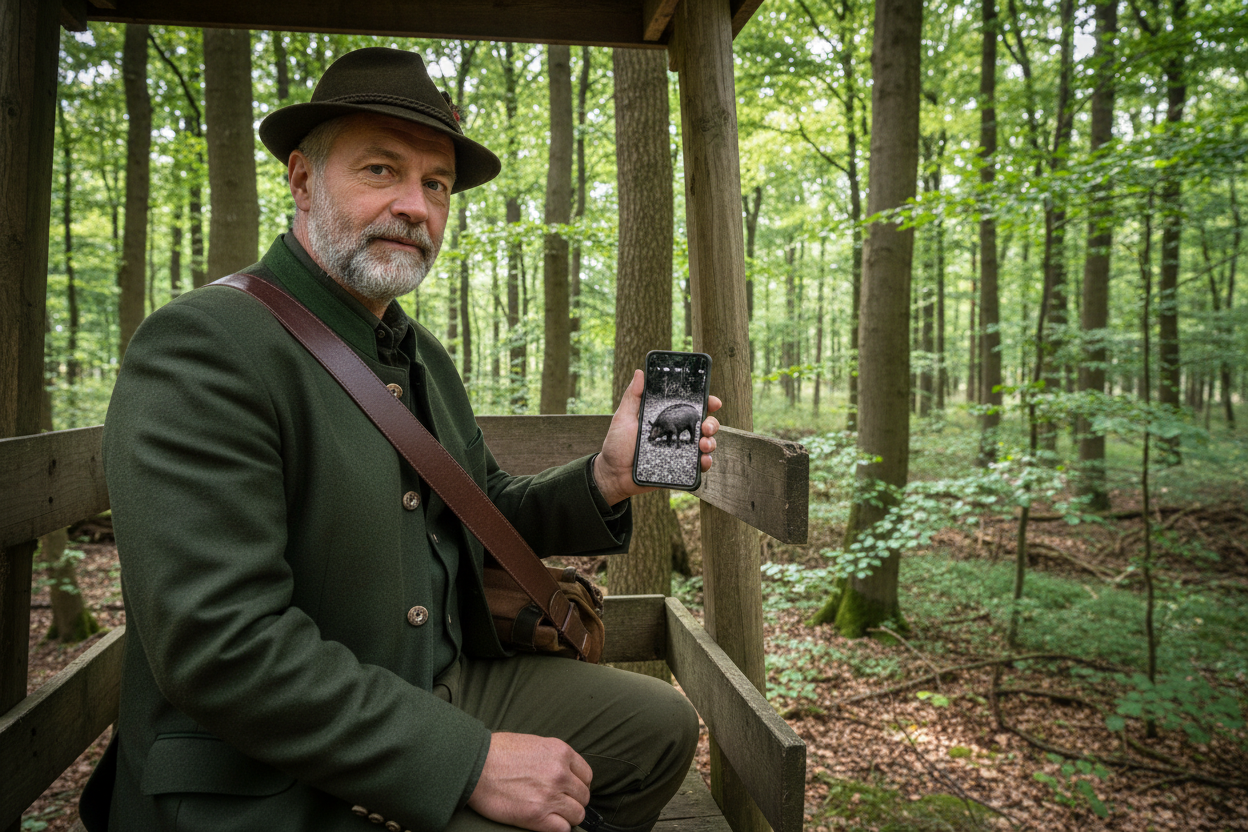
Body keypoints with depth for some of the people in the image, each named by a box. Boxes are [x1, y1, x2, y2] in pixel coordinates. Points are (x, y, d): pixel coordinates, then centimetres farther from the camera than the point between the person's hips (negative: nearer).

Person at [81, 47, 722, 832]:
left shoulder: (425, 357, 9)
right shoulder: (203, 347, -19)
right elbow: (218, 643, -26)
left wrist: (605, 480, -9)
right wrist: (469, 764, -24)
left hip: (450, 691, 8)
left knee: (662, 725, 13)